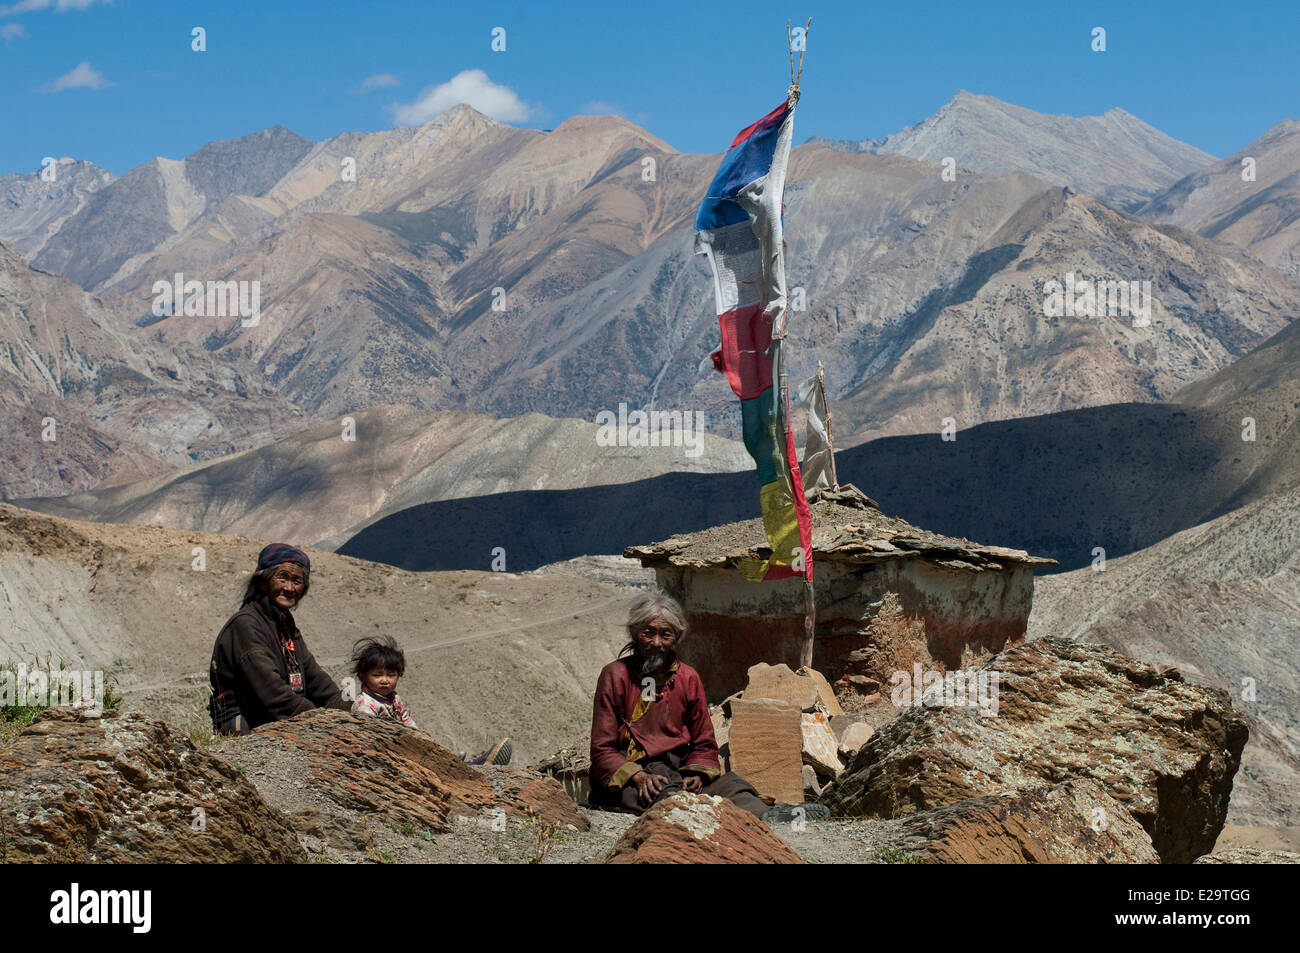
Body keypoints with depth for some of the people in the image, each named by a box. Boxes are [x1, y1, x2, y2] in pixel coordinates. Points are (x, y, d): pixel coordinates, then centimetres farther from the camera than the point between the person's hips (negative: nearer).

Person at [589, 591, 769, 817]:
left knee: (730, 784, -27)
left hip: (680, 771, 4)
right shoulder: (615, 676, 2)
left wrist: (696, 775, -7)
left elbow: (704, 745, 17)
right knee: (666, 793, -38)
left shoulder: (688, 678, 12)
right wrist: (638, 777, -18)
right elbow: (602, 749, -1)